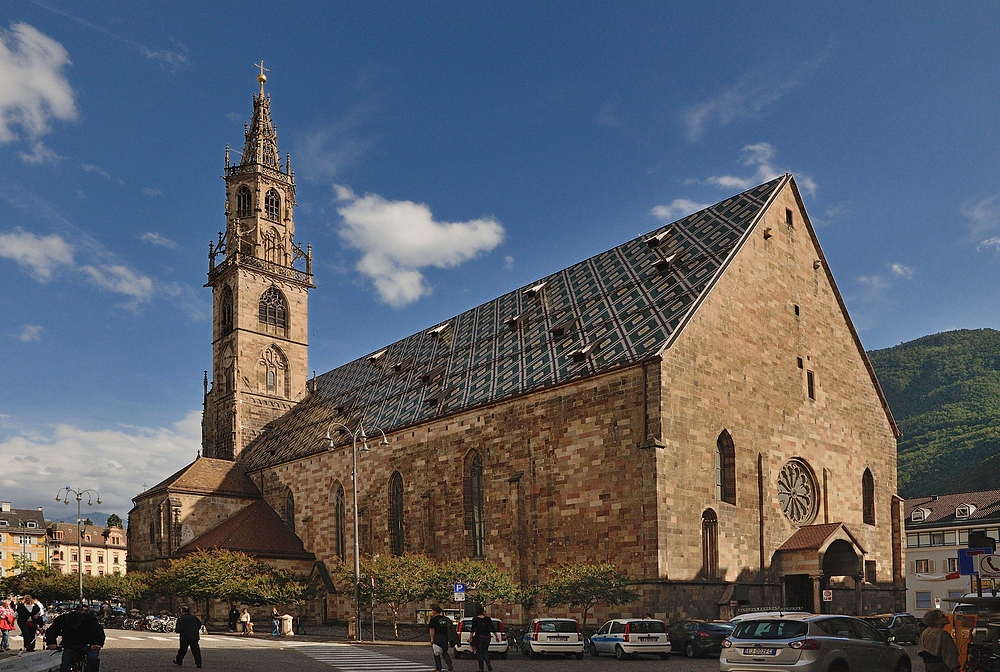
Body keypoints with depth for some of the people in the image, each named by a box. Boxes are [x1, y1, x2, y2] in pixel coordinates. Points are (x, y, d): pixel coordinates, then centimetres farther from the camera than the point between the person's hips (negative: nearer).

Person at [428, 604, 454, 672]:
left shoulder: (433, 619, -9)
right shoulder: (444, 618, 11)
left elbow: (432, 630, -15)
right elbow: (448, 628, 16)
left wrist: (432, 639, -16)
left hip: (437, 637, -6)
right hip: (445, 636, 6)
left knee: (436, 654, 5)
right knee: (444, 651, 16)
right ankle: (449, 662, -8)